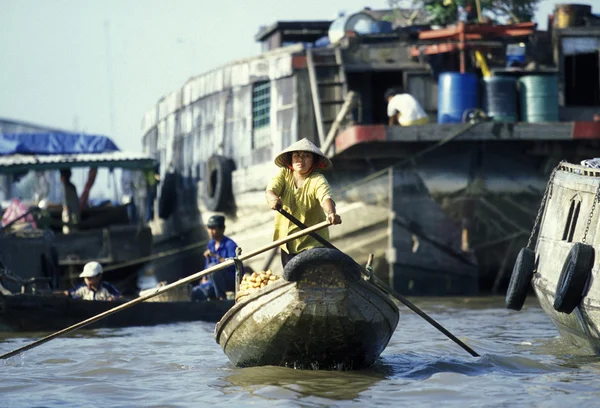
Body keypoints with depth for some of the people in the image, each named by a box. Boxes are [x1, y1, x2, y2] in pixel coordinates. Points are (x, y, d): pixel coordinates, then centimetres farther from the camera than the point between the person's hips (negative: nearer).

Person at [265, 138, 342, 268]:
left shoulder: (317, 180, -13)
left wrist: (331, 213, -56)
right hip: (287, 238, 4)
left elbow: (325, 198, -32)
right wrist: (273, 198, -44)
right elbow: (270, 190, -18)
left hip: (312, 240, -4)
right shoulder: (284, 173, -2)